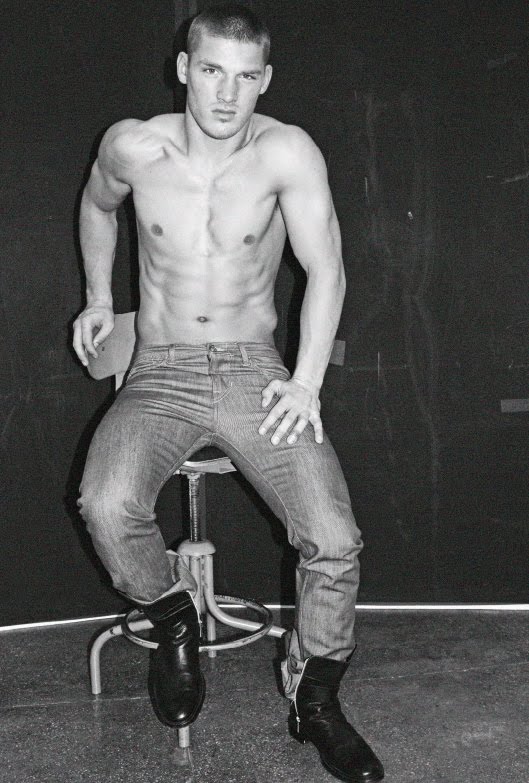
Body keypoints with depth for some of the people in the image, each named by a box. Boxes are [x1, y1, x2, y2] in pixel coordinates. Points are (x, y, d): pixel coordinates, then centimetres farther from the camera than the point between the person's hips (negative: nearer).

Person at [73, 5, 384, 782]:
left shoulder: (288, 151, -8)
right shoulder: (133, 146, -2)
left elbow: (325, 269, -8)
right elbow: (97, 205, 20)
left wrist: (307, 383, -15)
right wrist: (98, 297, 21)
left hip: (255, 370, 0)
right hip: (160, 374, 1)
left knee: (336, 542, -17)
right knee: (107, 505, -29)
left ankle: (314, 697, 12)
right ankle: (175, 623, 5)